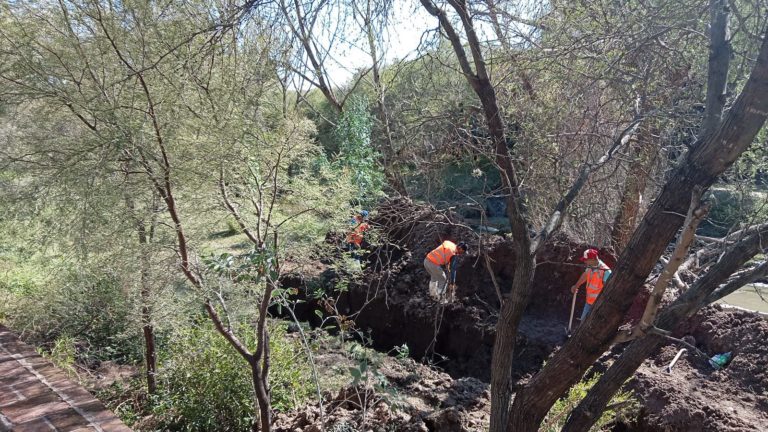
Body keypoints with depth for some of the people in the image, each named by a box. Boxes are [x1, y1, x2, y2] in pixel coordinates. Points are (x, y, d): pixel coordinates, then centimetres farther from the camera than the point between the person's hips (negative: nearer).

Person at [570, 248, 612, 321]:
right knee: (583, 320, 18)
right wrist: (576, 286, 33)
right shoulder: (590, 267, -1)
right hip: (589, 301, 8)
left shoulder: (605, 271, -26)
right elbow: (584, 276, 20)